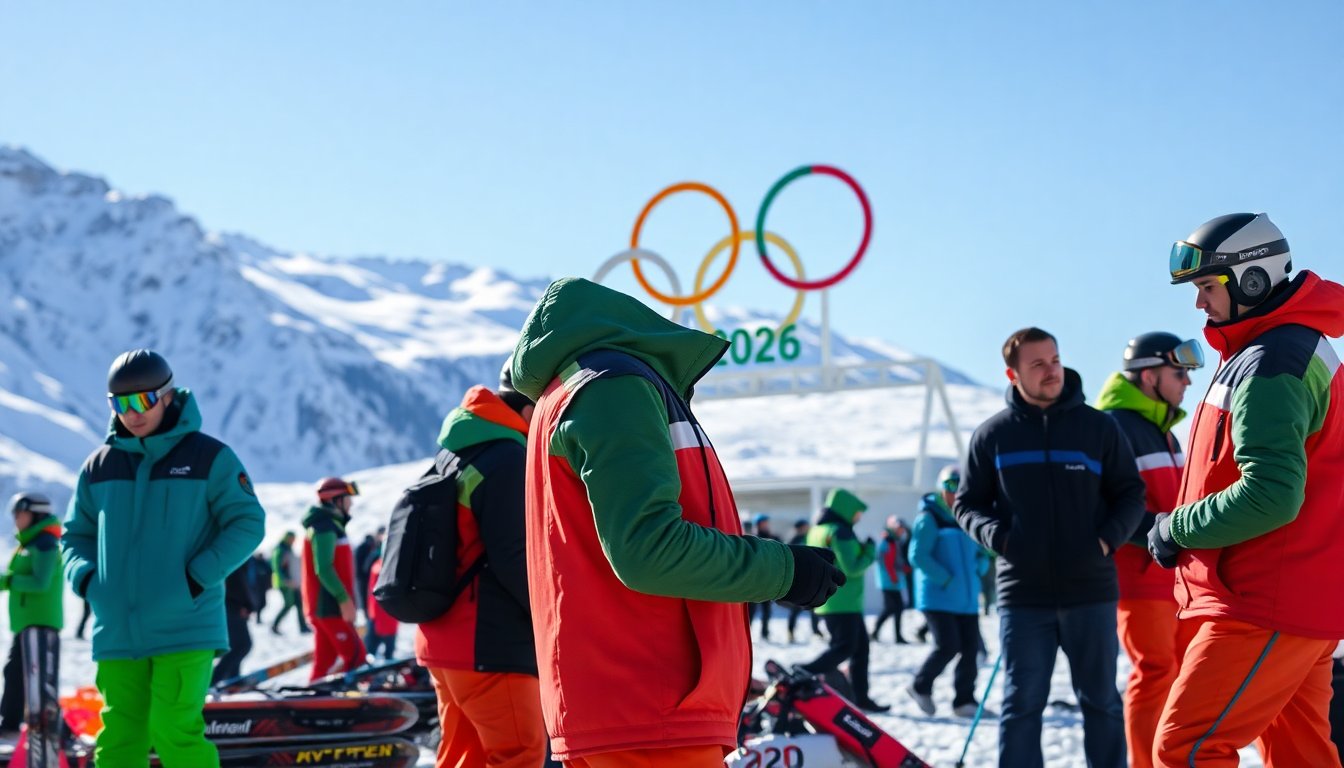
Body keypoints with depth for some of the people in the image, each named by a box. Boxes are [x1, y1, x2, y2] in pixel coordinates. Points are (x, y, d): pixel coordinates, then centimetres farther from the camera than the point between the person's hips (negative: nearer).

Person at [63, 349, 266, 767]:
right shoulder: (99, 467, 11)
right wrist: (85, 577, 0)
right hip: (117, 633, 4)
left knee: (175, 732, -12)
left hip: (186, 627, -4)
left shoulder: (209, 458, -1)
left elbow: (247, 523, -2)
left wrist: (198, 577, -12)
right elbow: (76, 534, 20)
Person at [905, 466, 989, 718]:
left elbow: (981, 555, 21)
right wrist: (945, 579, -18)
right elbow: (917, 556, -14)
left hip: (967, 598, 7)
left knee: (970, 648, 2)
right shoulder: (929, 518, -6)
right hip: (938, 597, -6)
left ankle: (964, 701, 10)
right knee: (947, 646, -13)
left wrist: (978, 569, -1)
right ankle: (921, 687, 9)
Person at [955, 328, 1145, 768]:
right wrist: (996, 535, -10)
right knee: (1021, 704, 2)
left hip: (1091, 592, 0)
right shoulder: (992, 435, 4)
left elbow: (1130, 493, 9)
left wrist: (1109, 537, -9)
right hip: (1023, 596, 0)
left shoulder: (1098, 427, 3)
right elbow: (968, 504, 10)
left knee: (1101, 701, 10)